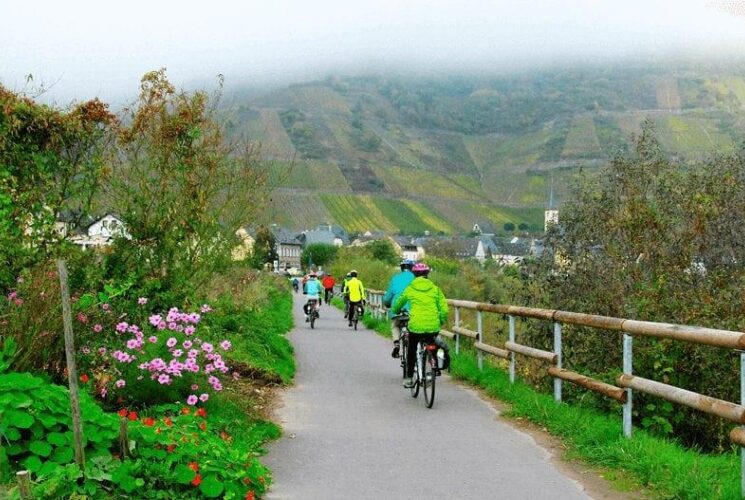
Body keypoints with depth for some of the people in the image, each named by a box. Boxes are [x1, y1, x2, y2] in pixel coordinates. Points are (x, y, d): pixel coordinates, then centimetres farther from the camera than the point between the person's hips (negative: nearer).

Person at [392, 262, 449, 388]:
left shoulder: (410, 289, 5)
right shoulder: (435, 289, 5)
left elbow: (398, 304, 21)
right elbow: (444, 310, 1)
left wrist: (395, 311, 43)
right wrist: (441, 321, 20)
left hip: (415, 326, 0)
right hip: (433, 326, 0)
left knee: (411, 351, 20)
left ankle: (409, 379, 23)